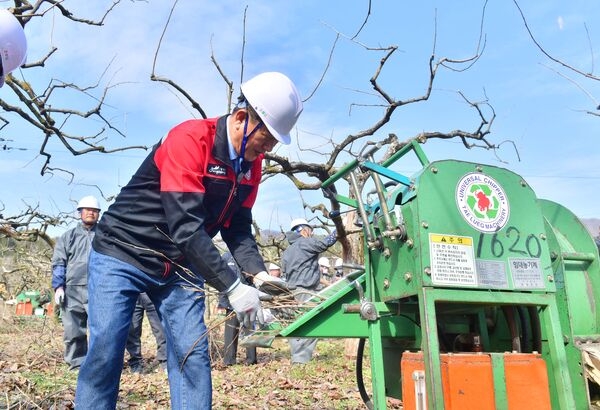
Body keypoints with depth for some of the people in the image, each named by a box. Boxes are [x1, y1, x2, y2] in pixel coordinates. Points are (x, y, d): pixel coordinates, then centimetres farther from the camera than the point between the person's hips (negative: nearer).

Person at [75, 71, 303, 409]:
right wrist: (233, 287, -31)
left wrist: (259, 273, -13)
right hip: (122, 254, -6)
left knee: (193, 353, -1)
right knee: (105, 352, -7)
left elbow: (238, 228, 4)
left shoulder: (251, 163, 0)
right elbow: (185, 225, -31)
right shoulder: (189, 139, -24)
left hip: (179, 267, 6)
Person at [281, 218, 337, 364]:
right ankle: (301, 360, -16)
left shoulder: (286, 252, 21)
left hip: (293, 291, 9)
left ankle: (296, 359, 13)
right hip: (307, 291, -9)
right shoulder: (306, 242, -4)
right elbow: (326, 243, -1)